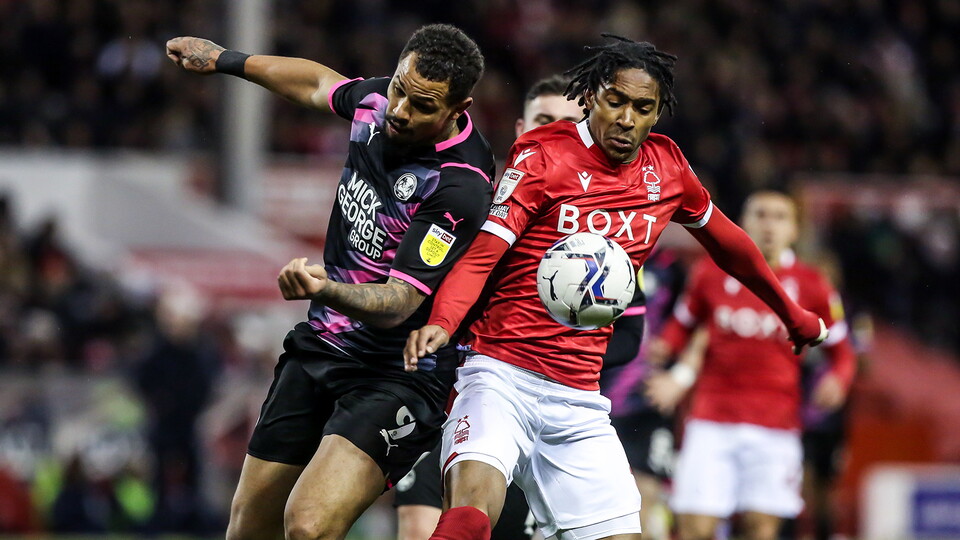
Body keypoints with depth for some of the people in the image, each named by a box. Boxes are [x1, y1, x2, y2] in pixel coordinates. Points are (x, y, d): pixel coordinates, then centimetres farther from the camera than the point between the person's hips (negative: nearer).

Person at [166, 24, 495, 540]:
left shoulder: (460, 186, -25)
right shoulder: (378, 100, -3)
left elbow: (399, 303, -28)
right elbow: (320, 83, 23)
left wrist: (327, 290, -47)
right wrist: (226, 60, 33)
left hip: (396, 375, -8)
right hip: (319, 344, 8)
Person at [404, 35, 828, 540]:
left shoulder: (666, 166, 11)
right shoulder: (543, 156, -4)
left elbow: (726, 240, 30)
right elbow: (480, 256, -13)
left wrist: (793, 315, 42)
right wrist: (441, 322, -33)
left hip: (579, 400, 6)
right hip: (500, 378, -6)